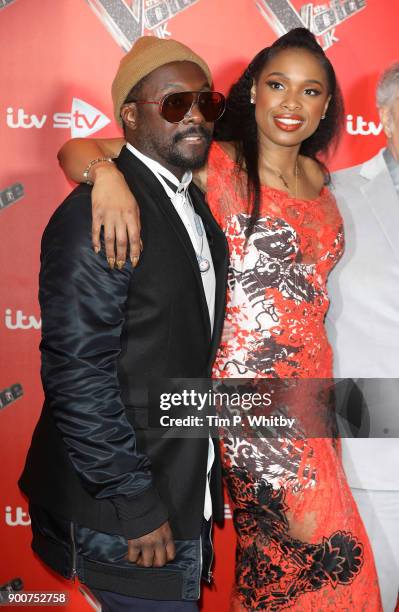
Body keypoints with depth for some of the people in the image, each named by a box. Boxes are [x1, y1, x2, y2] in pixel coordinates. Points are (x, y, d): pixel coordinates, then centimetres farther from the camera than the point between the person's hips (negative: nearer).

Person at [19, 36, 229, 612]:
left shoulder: (195, 203, 9)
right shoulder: (95, 215, -19)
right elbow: (76, 372, -23)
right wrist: (135, 505, -21)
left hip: (190, 493, 8)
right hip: (127, 513, -8)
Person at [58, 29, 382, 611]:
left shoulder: (318, 178, 10)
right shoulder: (215, 164, -8)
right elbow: (76, 148, -11)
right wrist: (109, 174, -32)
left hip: (312, 379, 6)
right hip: (249, 382, -6)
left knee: (273, 546, 13)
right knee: (326, 546, -4)